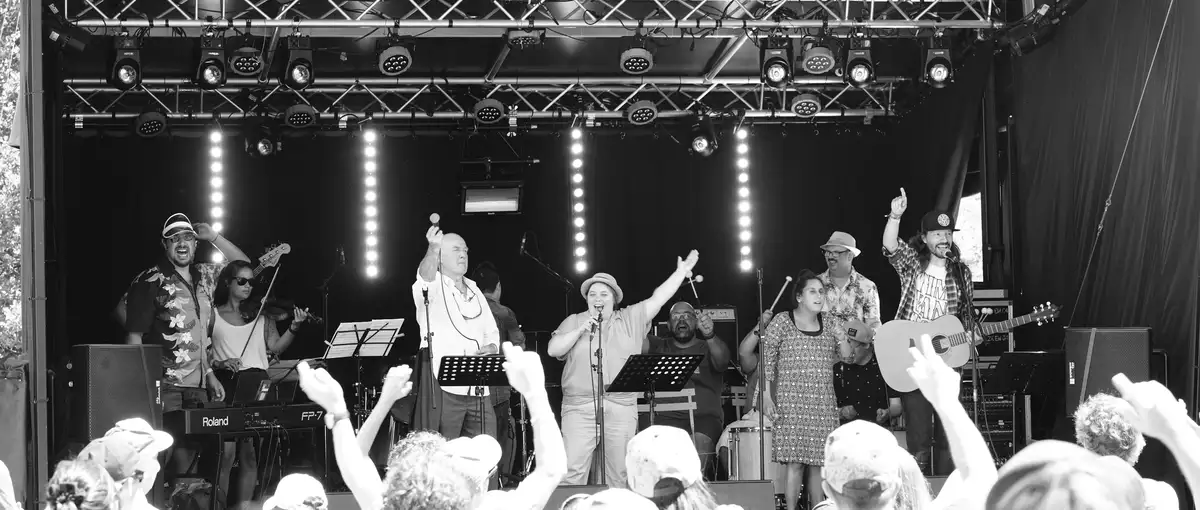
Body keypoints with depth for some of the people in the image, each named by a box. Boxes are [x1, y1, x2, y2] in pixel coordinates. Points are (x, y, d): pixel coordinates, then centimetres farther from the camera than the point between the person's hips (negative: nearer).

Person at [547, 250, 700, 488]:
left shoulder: (632, 319, 13)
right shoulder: (574, 322, 9)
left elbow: (658, 298, 11)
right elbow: (553, 350, -1)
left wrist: (682, 271, 8)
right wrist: (580, 330, -10)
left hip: (622, 408, 2)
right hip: (580, 407, -1)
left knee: (620, 475, 4)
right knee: (572, 471, -10)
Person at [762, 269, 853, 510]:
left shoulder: (829, 322, 9)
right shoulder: (782, 322, -2)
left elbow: (846, 357, 10)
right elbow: (767, 360, -3)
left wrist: (841, 337, -10)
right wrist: (766, 395, -8)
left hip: (823, 404, 4)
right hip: (792, 403, -4)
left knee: (818, 462, 5)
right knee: (795, 462, -9)